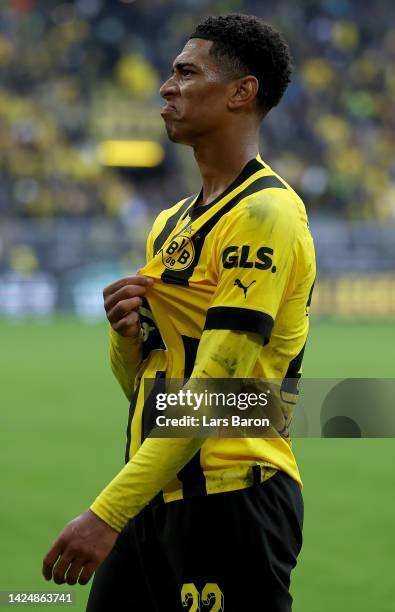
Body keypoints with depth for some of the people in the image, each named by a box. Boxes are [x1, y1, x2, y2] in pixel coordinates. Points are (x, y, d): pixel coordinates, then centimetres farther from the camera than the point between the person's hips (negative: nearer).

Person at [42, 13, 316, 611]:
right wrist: (127, 332, -2)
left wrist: (108, 513, -22)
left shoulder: (265, 214, -11)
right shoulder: (170, 222, 17)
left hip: (229, 496, -8)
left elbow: (214, 392, -19)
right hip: (159, 496, 8)